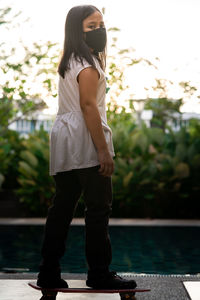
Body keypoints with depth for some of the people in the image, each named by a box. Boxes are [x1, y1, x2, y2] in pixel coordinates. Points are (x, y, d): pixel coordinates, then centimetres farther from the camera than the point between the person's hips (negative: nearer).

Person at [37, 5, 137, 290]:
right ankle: (99, 274, 3)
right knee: (99, 207, -3)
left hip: (64, 142, 10)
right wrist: (103, 149, -20)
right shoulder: (88, 63, -10)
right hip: (85, 140, -9)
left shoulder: (68, 62, 20)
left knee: (62, 207, 9)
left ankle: (49, 274, 12)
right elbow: (88, 106, -18)